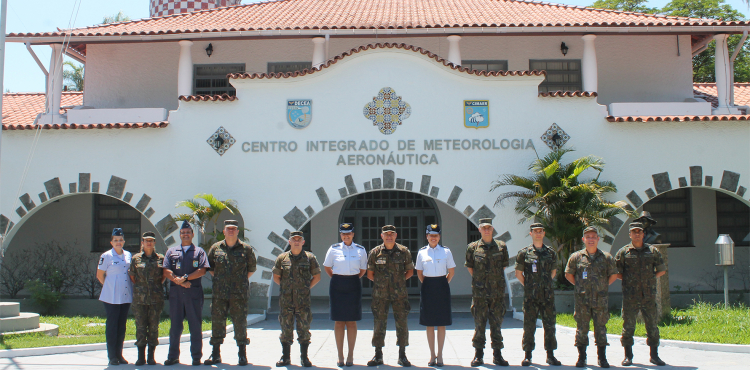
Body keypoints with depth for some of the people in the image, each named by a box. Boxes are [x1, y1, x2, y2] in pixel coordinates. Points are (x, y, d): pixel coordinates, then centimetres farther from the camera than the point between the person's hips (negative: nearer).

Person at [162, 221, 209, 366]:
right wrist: (179, 281, -10)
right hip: (176, 293, 2)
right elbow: (166, 271, 3)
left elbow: (202, 270, -3)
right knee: (175, 325, 5)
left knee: (195, 326, 1)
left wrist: (185, 277, -13)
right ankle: (173, 356, 13)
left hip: (194, 293, -2)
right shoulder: (171, 252, 15)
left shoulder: (199, 251, 10)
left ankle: (196, 357, 6)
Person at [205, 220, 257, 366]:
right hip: (219, 293, 2)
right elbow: (210, 267, 19)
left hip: (239, 293, -2)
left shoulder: (246, 249, 3)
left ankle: (242, 354, 9)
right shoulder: (215, 248, 8)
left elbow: (252, 268, 12)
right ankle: (215, 354, 15)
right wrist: (218, 279, 11)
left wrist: (242, 280, 7)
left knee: (240, 322, 0)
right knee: (217, 321, 5)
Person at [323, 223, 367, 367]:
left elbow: (363, 270, 14)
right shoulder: (334, 249, 2)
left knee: (351, 322, 3)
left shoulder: (360, 250, 4)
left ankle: (351, 355, 11)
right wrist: (337, 278, 8)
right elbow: (327, 267, 14)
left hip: (354, 286, 0)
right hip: (337, 286, 0)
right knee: (339, 322, 2)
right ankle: (340, 356, 9)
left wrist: (353, 279, 6)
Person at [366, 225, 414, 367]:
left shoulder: (404, 252, 2)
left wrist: (400, 280, 3)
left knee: (402, 323, 3)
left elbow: (410, 271, 11)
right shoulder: (375, 252, 2)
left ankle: (402, 355, 14)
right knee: (379, 324, 4)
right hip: (380, 295, 0)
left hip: (400, 294, 0)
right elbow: (370, 274, 9)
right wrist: (380, 282, 5)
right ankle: (378, 355, 15)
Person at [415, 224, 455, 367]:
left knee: (441, 323, 3)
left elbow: (452, 271, 6)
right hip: (427, 287, 1)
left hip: (442, 288, -1)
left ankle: (440, 355, 12)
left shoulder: (446, 252, 0)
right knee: (429, 323, 5)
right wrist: (427, 285, 6)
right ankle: (432, 354, 14)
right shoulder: (422, 252, 3)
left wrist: (443, 284, 4)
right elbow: (419, 272, 11)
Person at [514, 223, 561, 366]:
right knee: (529, 326, 2)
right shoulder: (524, 253, 0)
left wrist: (546, 284, 12)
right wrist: (528, 285, 2)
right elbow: (518, 273, 6)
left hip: (548, 295, 2)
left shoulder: (551, 252, 8)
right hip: (530, 296, -2)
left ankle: (550, 355, 14)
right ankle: (527, 356, 11)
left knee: (549, 325, 5)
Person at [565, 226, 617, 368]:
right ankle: (581, 358, 13)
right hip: (582, 300, 0)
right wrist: (579, 286, 7)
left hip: (600, 299, 0)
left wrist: (603, 286, 8)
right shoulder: (576, 257, 3)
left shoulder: (606, 257, 4)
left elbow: (613, 275, 14)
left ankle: (602, 358, 16)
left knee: (601, 328, 6)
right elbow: (568, 274, 12)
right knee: (582, 328, 4)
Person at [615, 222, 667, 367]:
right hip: (630, 297, -1)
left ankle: (654, 355, 16)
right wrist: (628, 279, 1)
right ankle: (628, 356, 11)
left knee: (652, 325, 5)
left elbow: (662, 270, 15)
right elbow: (616, 273, 6)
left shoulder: (653, 251, 9)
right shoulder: (623, 252, 4)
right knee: (628, 326, 1)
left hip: (649, 295, 2)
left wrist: (650, 278, 6)